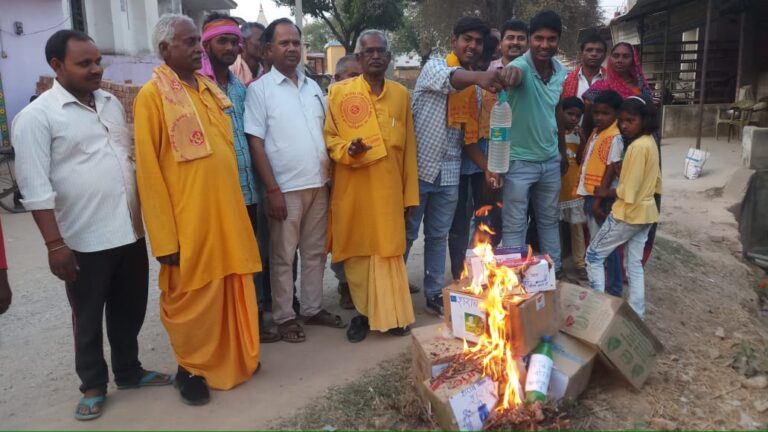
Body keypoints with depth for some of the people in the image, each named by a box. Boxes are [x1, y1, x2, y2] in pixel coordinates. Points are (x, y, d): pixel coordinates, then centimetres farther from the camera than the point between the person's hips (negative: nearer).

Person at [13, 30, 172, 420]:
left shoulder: (111, 103, 9)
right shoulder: (37, 117, -10)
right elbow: (36, 188, -13)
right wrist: (54, 243, -16)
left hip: (130, 231, 5)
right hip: (84, 240, -5)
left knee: (130, 311, 17)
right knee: (88, 317, 12)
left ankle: (129, 371, 36)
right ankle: (93, 385, 30)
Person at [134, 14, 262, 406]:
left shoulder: (210, 88, 11)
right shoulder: (151, 96, -9)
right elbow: (148, 171, -11)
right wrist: (164, 237, -14)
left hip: (227, 210, 6)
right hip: (188, 219, -6)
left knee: (231, 290, 15)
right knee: (192, 297, 8)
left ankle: (234, 356, 32)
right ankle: (191, 368, 26)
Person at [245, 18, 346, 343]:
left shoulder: (313, 88, 12)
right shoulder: (260, 89, -4)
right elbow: (255, 143, -9)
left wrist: (332, 176, 5)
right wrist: (272, 189, -14)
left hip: (318, 185, 5)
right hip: (286, 188, -5)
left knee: (315, 252, 14)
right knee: (283, 256, 5)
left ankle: (313, 308, 28)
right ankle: (284, 316, 18)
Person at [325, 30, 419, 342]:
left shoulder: (401, 94, 10)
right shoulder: (339, 91, 2)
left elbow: (408, 147, 11)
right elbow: (328, 136, 5)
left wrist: (410, 192, 8)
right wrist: (346, 150, -18)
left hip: (389, 189, 2)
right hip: (353, 190, -1)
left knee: (389, 251, 4)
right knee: (356, 251, 4)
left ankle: (391, 314, 18)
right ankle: (363, 312, 20)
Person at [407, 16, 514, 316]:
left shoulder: (474, 86, 13)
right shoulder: (434, 66, -5)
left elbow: (469, 136, 17)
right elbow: (449, 79, -31)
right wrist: (479, 76, -52)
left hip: (449, 174, 5)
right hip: (419, 168, -5)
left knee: (438, 236, 13)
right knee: (406, 234, 5)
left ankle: (435, 294, 23)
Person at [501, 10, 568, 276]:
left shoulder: (561, 72, 3)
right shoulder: (521, 65, -17)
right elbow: (514, 74, -43)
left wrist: (563, 152, 18)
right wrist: (506, 75, -67)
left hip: (551, 160, 6)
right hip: (519, 161, -6)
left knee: (549, 220, 18)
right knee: (515, 225, 3)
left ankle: (554, 270, 33)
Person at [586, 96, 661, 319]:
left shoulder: (637, 147, -21)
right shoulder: (650, 143, 8)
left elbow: (627, 192, -21)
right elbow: (655, 181, 17)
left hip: (627, 214, -9)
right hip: (645, 213, 9)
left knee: (593, 256, 4)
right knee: (635, 265, 12)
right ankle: (636, 315, 17)